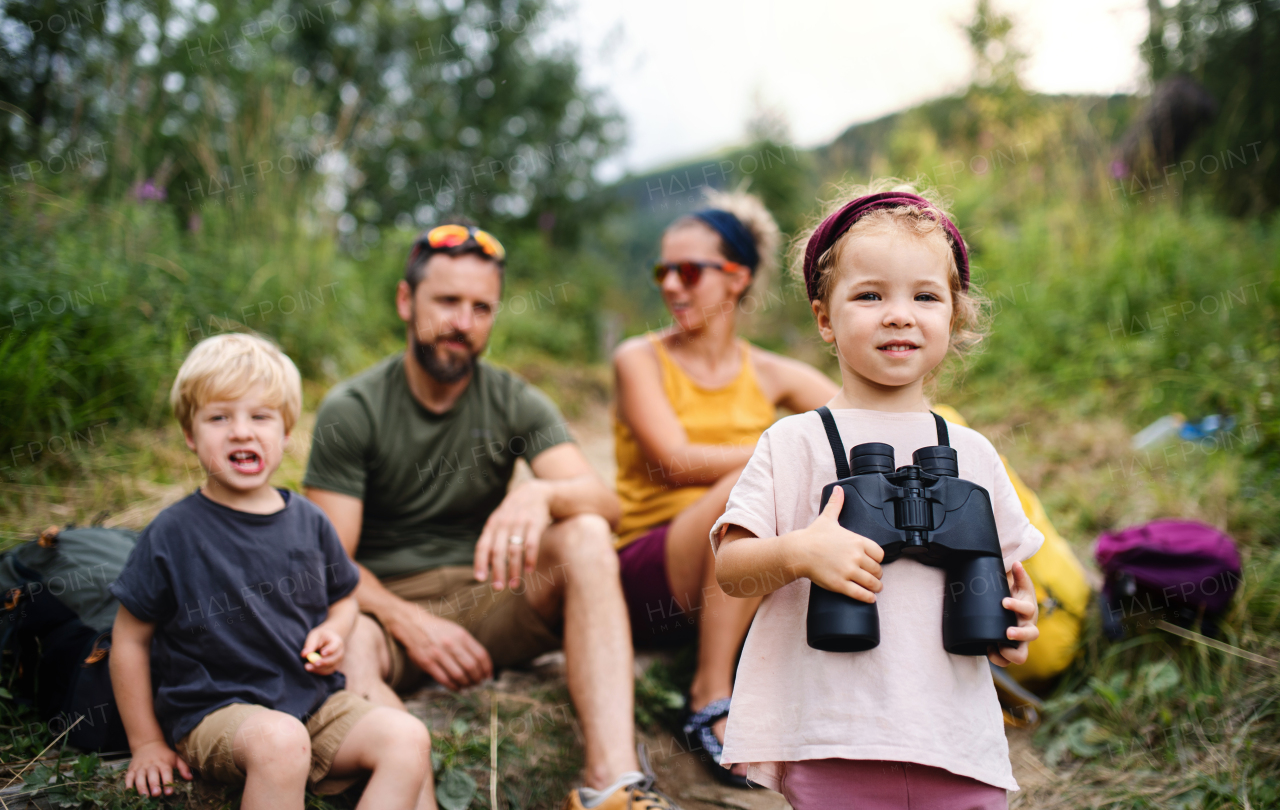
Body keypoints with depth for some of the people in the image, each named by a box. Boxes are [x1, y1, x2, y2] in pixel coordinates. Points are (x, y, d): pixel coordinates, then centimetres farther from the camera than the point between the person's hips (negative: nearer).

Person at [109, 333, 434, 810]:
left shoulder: (309, 523, 5)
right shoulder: (172, 534, -6)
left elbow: (342, 598, 22)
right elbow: (130, 639, 2)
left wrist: (333, 634, -2)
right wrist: (146, 744, 4)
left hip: (315, 700, 5)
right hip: (213, 712, -4)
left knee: (408, 739, -18)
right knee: (279, 741, -36)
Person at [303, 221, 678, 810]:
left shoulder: (515, 402, 4)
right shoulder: (350, 412, -3)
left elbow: (605, 502, -10)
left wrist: (541, 495, -33)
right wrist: (409, 623, -24)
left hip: (484, 596, 2)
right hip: (386, 604, -2)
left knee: (586, 536, -27)